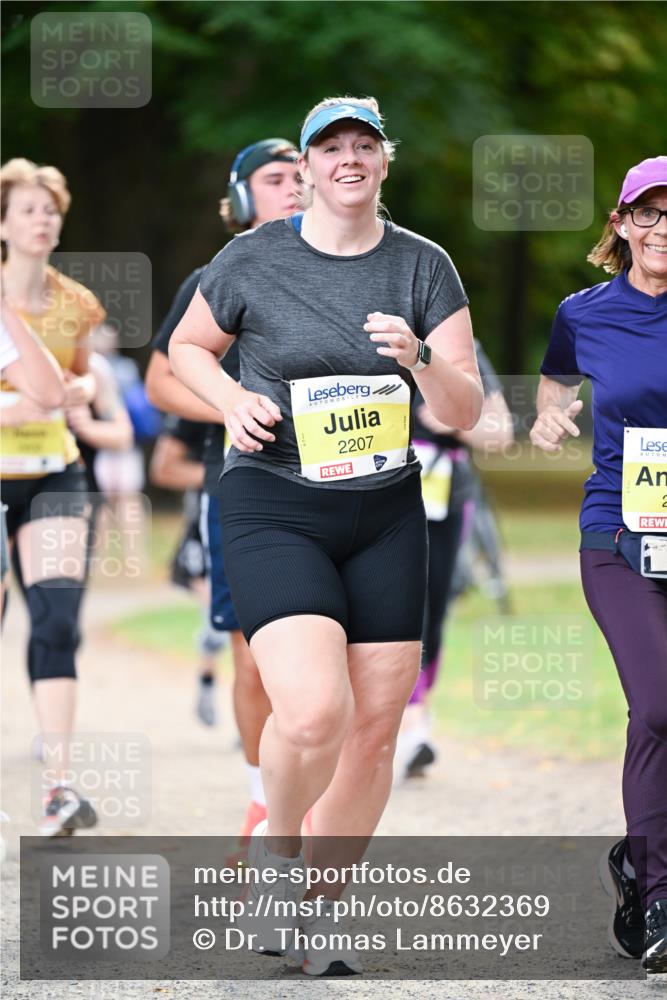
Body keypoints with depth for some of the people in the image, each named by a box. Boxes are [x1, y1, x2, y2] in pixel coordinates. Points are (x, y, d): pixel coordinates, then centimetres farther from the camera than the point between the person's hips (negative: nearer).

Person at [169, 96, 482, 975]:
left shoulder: (423, 267, 2)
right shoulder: (252, 260, -4)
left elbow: (465, 413, 1)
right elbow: (187, 348, 14)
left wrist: (419, 359, -19)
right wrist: (232, 401, -6)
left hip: (387, 515, 4)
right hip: (273, 510, -3)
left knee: (375, 729, 2)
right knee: (314, 711, -22)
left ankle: (321, 906, 21)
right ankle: (275, 843, 9)